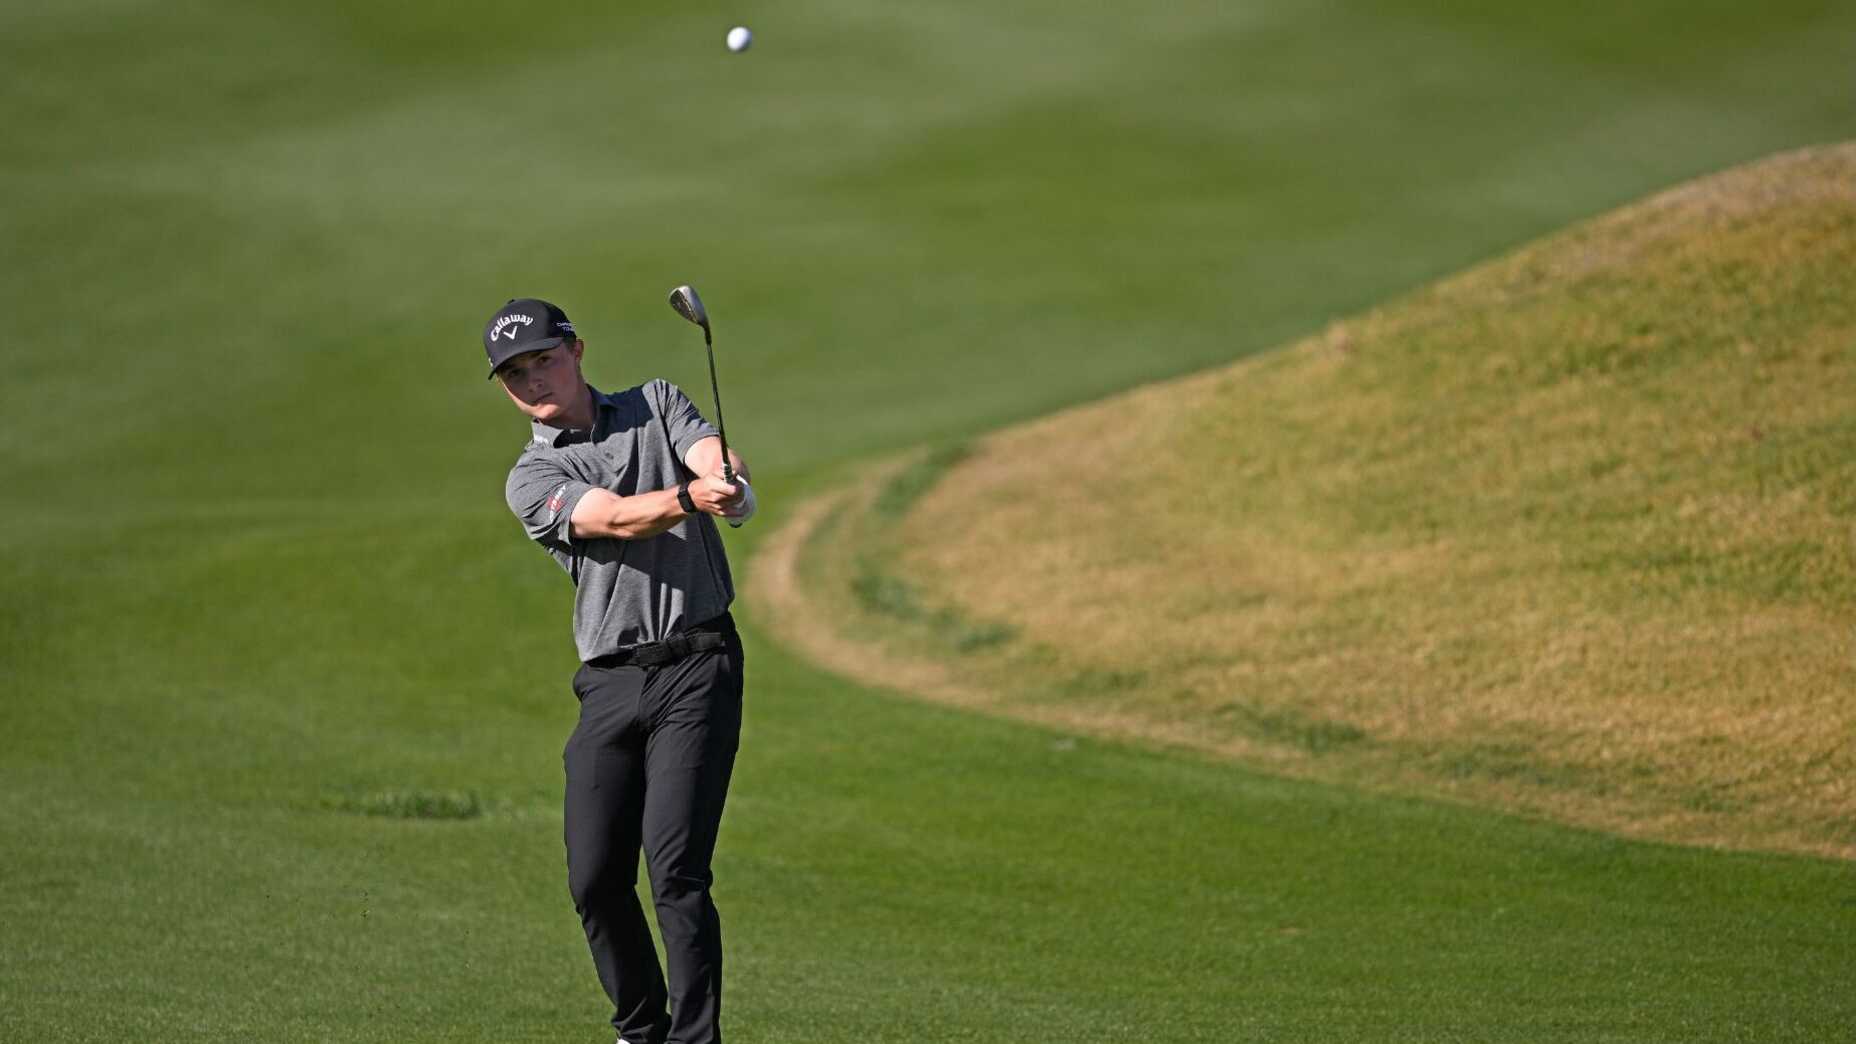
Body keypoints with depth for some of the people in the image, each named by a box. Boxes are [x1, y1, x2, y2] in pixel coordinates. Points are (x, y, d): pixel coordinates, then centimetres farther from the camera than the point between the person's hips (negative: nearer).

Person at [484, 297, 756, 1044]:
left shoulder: (657, 406, 11)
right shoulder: (532, 481, 5)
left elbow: (720, 464, -9)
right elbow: (616, 519, -15)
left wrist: (732, 485, -35)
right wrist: (691, 496, -36)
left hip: (697, 669, -2)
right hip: (609, 685, 2)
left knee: (675, 869, -14)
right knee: (595, 878, 1)